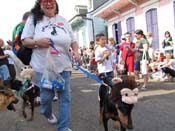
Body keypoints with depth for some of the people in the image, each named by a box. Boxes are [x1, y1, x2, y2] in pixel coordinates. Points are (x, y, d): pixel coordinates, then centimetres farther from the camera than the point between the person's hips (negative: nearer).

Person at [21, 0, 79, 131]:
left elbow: (73, 40, 15)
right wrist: (37, 42, -19)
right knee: (46, 96, 8)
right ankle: (48, 113, 43)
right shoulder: (34, 19, 2)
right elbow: (25, 40, 1)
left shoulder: (63, 20, 10)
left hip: (63, 66, 2)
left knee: (65, 97, 2)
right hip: (43, 66, -2)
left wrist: (76, 51, -4)